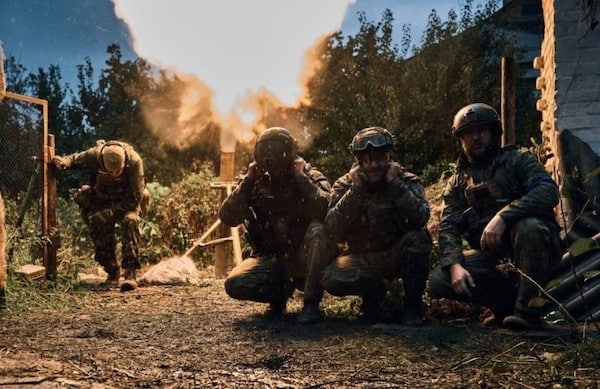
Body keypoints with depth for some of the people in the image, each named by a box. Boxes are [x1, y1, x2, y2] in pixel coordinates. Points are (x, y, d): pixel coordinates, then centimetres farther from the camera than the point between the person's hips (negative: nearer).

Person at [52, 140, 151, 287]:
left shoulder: (134, 161, -30)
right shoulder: (93, 156, -26)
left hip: (127, 202, -1)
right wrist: (64, 161, -25)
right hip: (101, 201, 2)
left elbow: (136, 197, -23)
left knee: (130, 221, -31)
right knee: (99, 223, -27)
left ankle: (131, 274, -28)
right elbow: (75, 159, -2)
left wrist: (111, 211, -26)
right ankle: (112, 272, -9)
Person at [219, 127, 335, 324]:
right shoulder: (256, 184, 1)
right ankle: (282, 290, 5)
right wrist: (248, 180, -16)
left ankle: (311, 303, -24)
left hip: (304, 258, -2)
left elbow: (326, 210, -28)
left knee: (318, 229, -33)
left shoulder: (312, 178, -7)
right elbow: (227, 217, -12)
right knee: (234, 284, -24)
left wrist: (301, 178, -22)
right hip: (271, 258, 2)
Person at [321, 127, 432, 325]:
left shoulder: (407, 181, -7)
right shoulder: (344, 185, -5)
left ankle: (412, 303, -11)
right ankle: (373, 291, 7)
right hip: (362, 258, 1)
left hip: (399, 255, -1)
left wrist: (395, 183, -26)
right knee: (331, 279, -26)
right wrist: (355, 189, -24)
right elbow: (335, 228, -20)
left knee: (417, 238, -32)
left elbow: (420, 218, -26)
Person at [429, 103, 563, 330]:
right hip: (492, 256, 3)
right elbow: (448, 228, 0)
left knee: (528, 226, -36)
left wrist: (502, 217, -31)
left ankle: (527, 308, -22)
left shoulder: (517, 160, 2)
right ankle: (511, 300, -3)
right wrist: (455, 265, -21)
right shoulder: (457, 184, 12)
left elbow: (548, 192, -17)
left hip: (534, 251, -3)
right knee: (439, 280, -17)